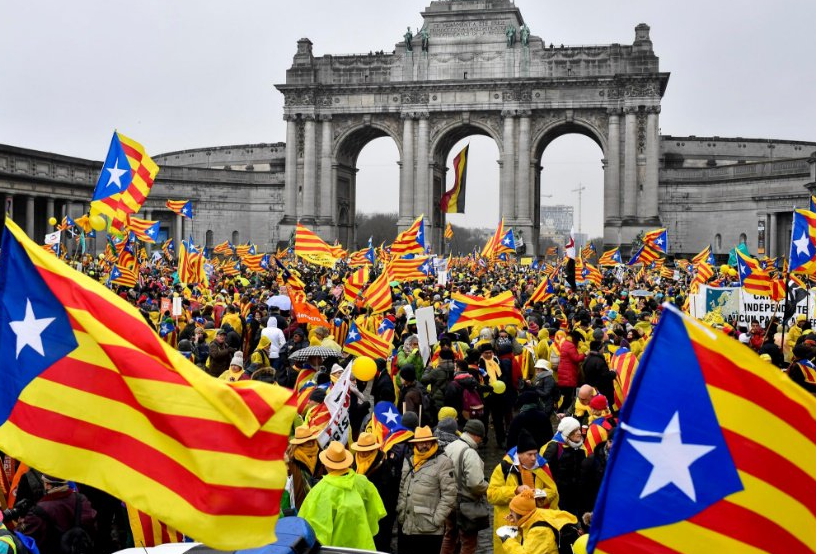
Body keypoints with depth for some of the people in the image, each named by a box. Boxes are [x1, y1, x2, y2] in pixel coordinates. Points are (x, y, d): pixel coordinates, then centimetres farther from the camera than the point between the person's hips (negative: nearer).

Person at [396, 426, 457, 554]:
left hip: (429, 530, -6)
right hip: (406, 527, 6)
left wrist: (436, 520, -14)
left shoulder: (443, 462, -8)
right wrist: (400, 513, 7)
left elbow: (449, 495, -12)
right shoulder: (408, 460, 13)